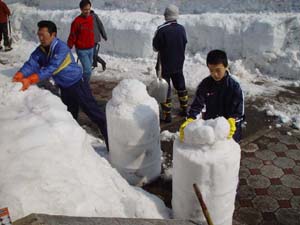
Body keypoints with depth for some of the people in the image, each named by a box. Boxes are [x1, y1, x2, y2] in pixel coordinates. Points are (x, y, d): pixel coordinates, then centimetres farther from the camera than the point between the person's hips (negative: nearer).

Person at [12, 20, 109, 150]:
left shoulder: (61, 48, -25)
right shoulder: (41, 50, -2)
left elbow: (50, 69, -34)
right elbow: (31, 64, -14)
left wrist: (30, 80, -41)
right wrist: (19, 77, -33)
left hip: (77, 84, -7)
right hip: (64, 88, 7)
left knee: (93, 113, -4)